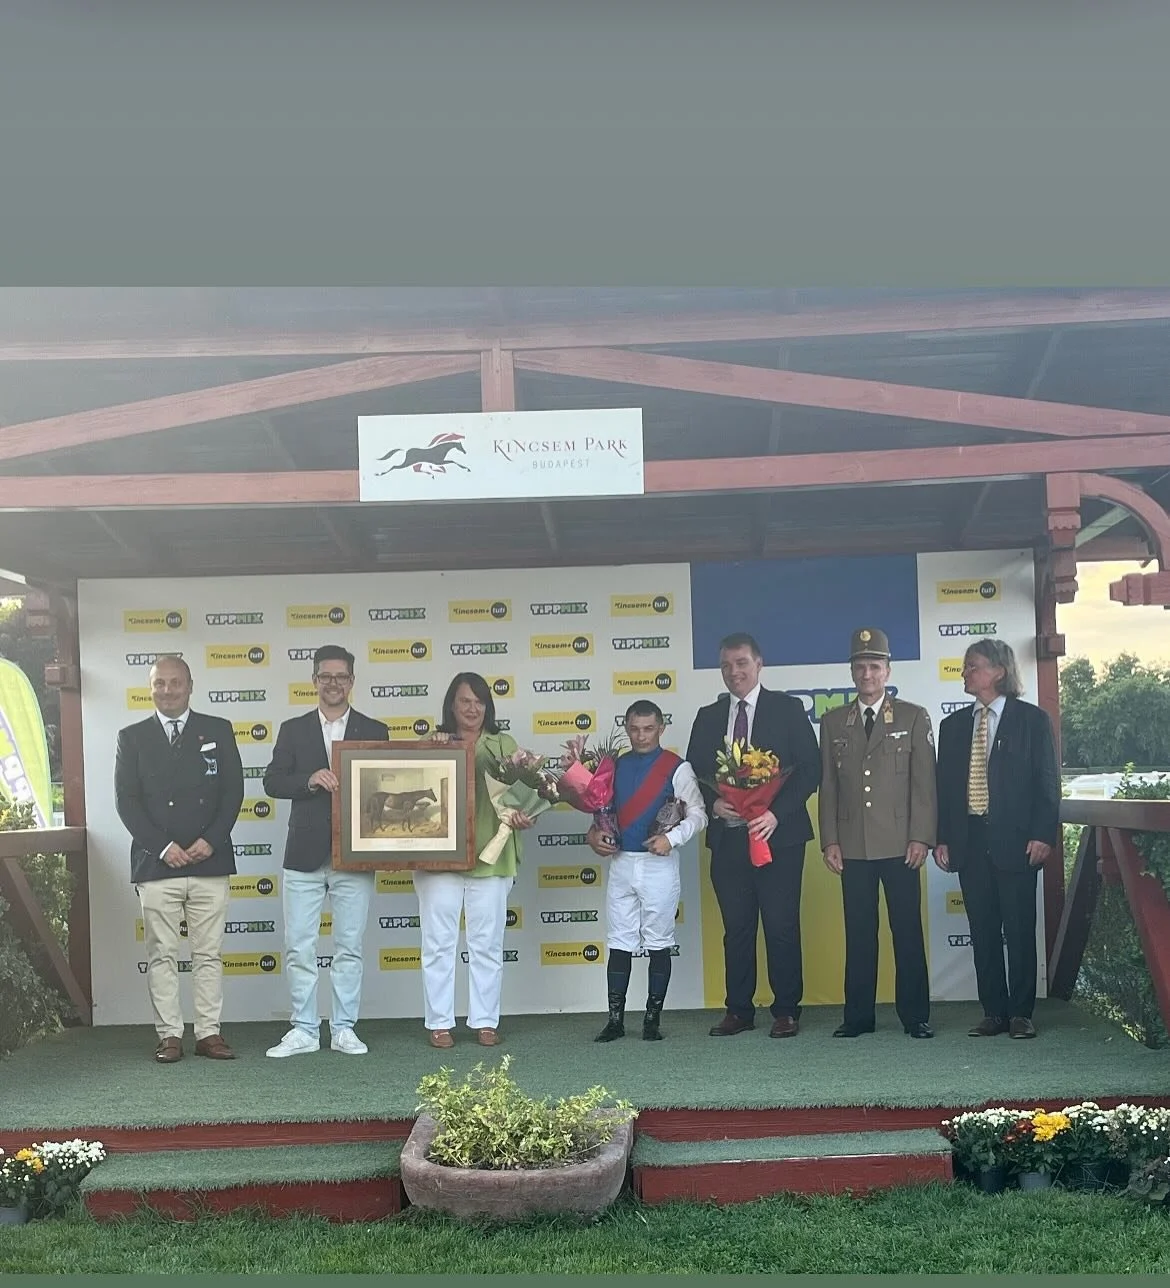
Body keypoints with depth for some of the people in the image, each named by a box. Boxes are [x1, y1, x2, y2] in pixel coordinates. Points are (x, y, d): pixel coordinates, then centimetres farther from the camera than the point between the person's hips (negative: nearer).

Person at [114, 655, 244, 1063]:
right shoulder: (132, 737, 7)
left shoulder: (218, 731, 8)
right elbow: (126, 799, 1)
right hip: (156, 863, 0)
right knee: (162, 955, 2)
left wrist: (211, 840, -8)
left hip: (210, 861, 1)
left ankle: (209, 1033, 9)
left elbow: (233, 791, 4)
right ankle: (169, 1035, 8)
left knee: (209, 953, 3)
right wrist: (162, 846, -9)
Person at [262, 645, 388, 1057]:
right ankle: (304, 1031, 11)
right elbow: (272, 781, -1)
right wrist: (310, 781, -17)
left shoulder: (375, 731, 6)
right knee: (298, 948, 2)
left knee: (349, 947, 6)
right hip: (305, 854, 0)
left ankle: (344, 1029, 14)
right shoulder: (293, 730, 7)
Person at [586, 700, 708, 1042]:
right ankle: (615, 1019, 10)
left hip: (659, 864, -4)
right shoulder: (616, 766, 10)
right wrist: (595, 834, -2)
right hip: (621, 862, 4)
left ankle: (653, 1019, 11)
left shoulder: (677, 768, -3)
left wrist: (672, 837, -19)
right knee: (619, 943, 5)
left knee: (659, 943, 3)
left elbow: (697, 814, -5)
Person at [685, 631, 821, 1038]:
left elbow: (810, 768, -3)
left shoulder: (788, 709, 2)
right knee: (736, 927, 8)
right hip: (727, 836, 4)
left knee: (781, 926, -1)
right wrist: (713, 803, -8)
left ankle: (786, 1011, 9)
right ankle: (739, 1010, 15)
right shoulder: (708, 717, 13)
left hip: (778, 833, -3)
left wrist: (776, 813, -14)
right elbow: (695, 774, 13)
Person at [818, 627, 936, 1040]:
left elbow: (924, 782, 2)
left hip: (900, 844, -2)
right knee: (858, 933, 4)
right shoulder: (833, 722, 12)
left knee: (908, 931, 0)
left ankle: (914, 1015, 8)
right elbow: (828, 786, 10)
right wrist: (830, 840, 3)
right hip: (852, 847, 2)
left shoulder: (913, 717, 6)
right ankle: (858, 1015, 10)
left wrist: (921, 837, -6)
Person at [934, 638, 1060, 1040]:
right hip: (969, 840, 4)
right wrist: (942, 838, 4)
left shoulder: (1032, 720, 2)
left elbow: (1048, 781, -2)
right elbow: (944, 784, 12)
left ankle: (1021, 1013, 8)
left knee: (1019, 929, 0)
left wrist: (1042, 834, -11)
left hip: (1015, 839, -4)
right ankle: (994, 1012, 12)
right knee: (983, 931, 6)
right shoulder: (953, 725, 14)